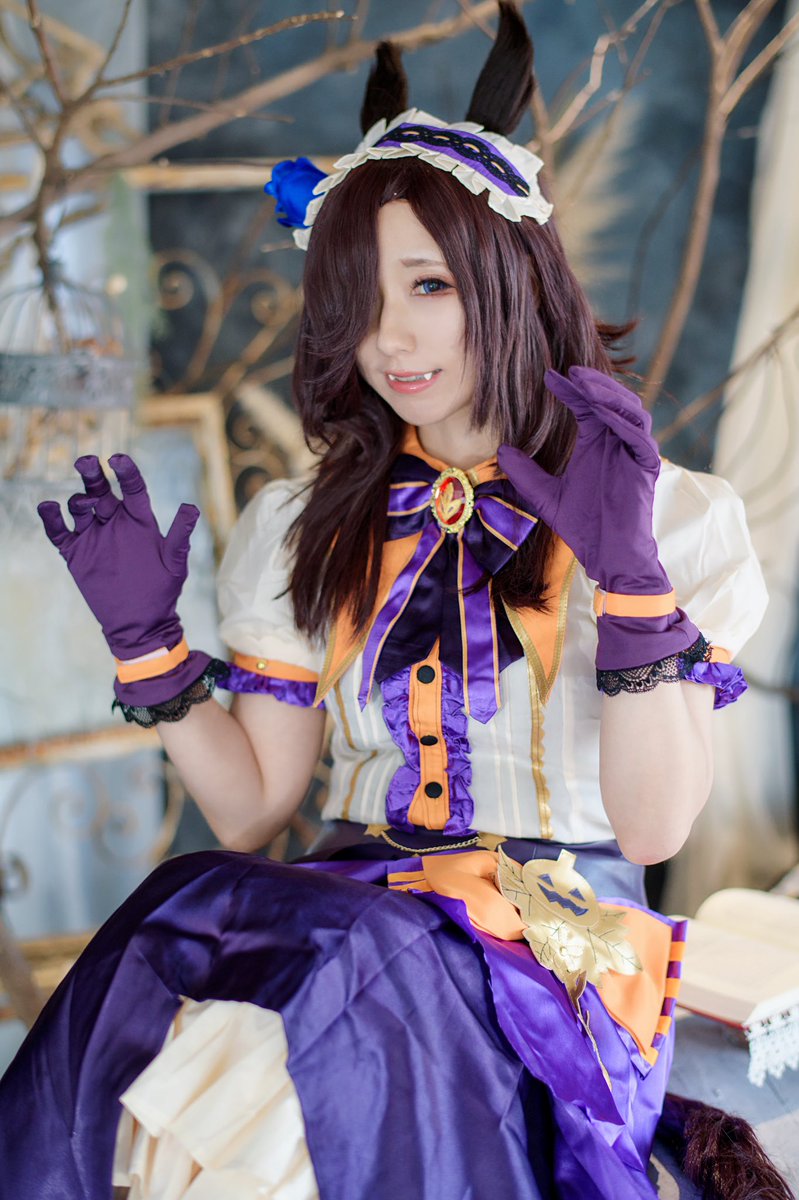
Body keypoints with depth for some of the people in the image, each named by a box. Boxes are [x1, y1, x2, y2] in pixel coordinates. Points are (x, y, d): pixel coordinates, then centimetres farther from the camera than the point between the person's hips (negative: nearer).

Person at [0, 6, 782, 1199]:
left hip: (562, 934, -2)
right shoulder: (310, 528, 12)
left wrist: (628, 574, -19)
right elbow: (253, 807, 10)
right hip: (347, 907, 3)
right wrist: (148, 643, -2)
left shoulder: (674, 515, 1)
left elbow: (653, 827, -8)